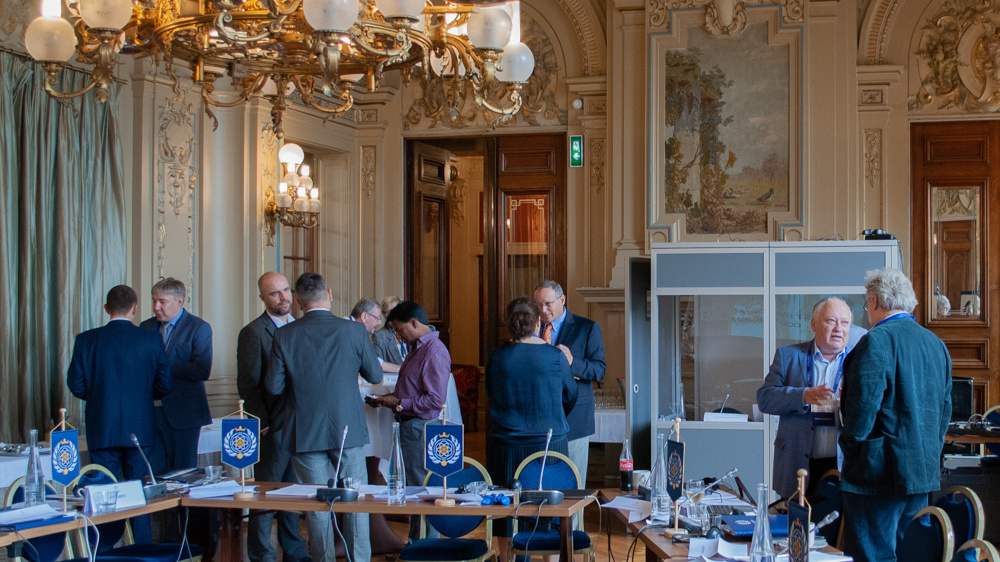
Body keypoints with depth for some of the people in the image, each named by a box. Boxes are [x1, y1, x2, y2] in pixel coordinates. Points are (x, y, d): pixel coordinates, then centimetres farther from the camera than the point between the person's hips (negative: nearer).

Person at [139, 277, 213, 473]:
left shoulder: (199, 328, -4)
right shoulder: (146, 327, 12)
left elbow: (203, 371, -16)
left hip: (183, 412, -4)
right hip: (152, 411, 4)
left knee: (183, 473, 3)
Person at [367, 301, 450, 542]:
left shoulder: (434, 352, -17)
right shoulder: (417, 348, 15)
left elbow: (436, 399, -23)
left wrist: (399, 403, -16)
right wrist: (389, 398, 9)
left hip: (421, 429, -10)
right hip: (410, 426, 10)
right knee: (413, 487, 15)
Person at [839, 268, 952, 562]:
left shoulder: (877, 341, -14)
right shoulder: (936, 343, 12)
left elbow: (863, 406, -18)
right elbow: (944, 410, 17)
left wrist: (850, 447, -3)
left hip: (879, 472, -8)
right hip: (924, 471, 8)